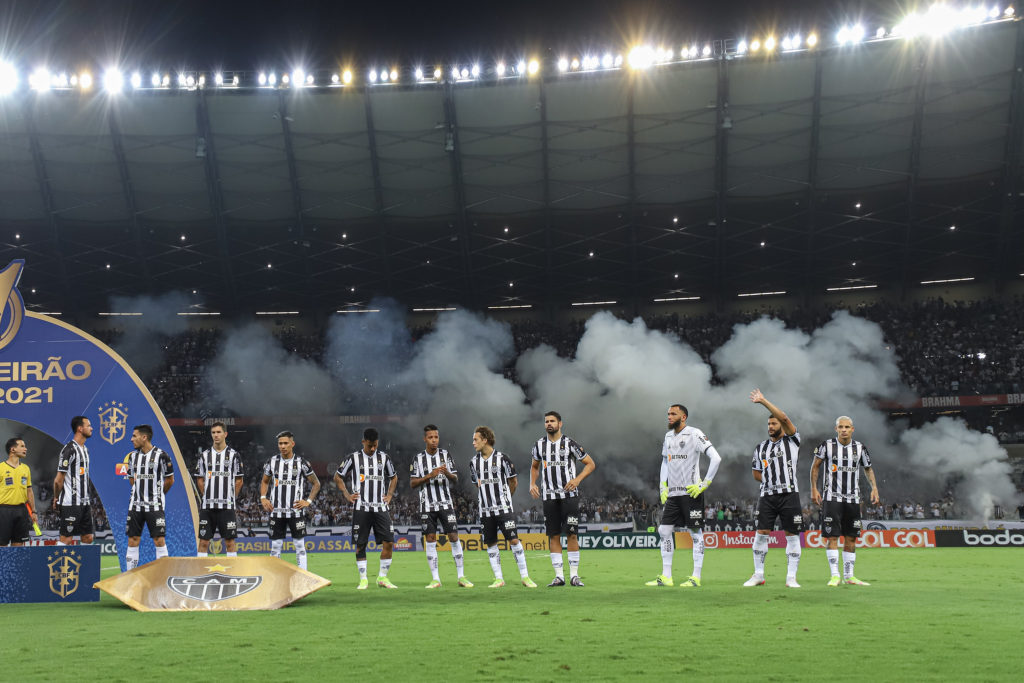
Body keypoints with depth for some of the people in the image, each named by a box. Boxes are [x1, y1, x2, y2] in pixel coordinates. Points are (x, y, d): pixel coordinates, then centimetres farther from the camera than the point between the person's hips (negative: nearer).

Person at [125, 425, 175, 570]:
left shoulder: (161, 455, -8)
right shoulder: (133, 456, 9)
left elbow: (170, 480, 1)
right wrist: (141, 493, 13)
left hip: (155, 506, -5)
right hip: (135, 505, 5)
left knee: (159, 540, -5)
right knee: (132, 540, 6)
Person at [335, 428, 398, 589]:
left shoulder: (384, 457, 9)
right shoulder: (354, 458, 1)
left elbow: (393, 478, 24)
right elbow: (338, 477, 11)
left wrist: (389, 495, 11)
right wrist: (347, 495, 2)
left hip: (380, 508, 2)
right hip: (361, 508, -2)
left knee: (388, 542, -5)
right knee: (360, 545, 0)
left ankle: (382, 577, 7)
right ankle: (363, 580, 9)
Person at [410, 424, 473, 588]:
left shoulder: (446, 455, 5)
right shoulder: (418, 458, 2)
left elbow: (456, 479, 3)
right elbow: (412, 483, -1)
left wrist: (448, 473, -18)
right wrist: (429, 476, -16)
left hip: (446, 503, 0)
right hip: (427, 505, 0)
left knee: (454, 536, -4)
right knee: (430, 539, -1)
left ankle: (461, 576, 2)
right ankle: (435, 579, 3)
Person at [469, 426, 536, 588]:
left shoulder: (501, 458, -6)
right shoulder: (474, 462, 6)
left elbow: (513, 481, 5)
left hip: (503, 508, -4)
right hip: (485, 510, 4)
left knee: (514, 540, -8)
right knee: (490, 544, 4)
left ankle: (525, 576, -1)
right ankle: (499, 579, 12)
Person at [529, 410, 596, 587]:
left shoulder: (570, 444, -3)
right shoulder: (539, 445, 9)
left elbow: (590, 463, 2)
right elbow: (534, 466, 25)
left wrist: (577, 479, -13)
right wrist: (532, 484, 7)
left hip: (569, 494, -3)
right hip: (549, 496, 3)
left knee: (572, 534, -6)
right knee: (553, 536, 2)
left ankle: (574, 575, 1)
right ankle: (559, 576, 7)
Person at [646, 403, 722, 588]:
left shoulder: (694, 434, -9)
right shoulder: (668, 436, 14)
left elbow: (716, 458, -14)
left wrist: (705, 484, -15)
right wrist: (663, 486, 18)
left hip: (691, 492, -8)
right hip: (673, 493, 8)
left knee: (696, 533, -2)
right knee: (664, 531, 4)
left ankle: (696, 578, 3)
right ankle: (666, 576, 10)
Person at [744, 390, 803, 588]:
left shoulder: (792, 441, 3)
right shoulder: (761, 448, 15)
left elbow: (784, 418, -12)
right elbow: (756, 473, 22)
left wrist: (763, 401, -13)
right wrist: (771, 481, 6)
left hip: (789, 495, -3)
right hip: (767, 495, 3)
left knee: (792, 535, -2)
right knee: (761, 533, -2)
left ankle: (791, 577, 4)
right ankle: (758, 575, 8)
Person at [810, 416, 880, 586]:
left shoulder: (860, 448, 5)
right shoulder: (827, 445, -2)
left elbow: (868, 469, 17)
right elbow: (815, 466, 6)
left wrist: (874, 487, 3)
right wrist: (814, 489, -1)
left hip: (853, 499, 3)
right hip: (832, 498, -3)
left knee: (851, 538, 6)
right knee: (832, 537, -8)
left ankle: (849, 576, 14)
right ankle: (835, 575, -4)